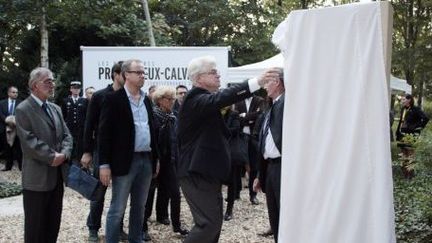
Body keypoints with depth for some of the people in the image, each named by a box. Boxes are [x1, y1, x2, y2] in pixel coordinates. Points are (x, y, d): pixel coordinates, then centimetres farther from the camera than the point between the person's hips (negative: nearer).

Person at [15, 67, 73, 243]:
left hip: (57, 175, 7)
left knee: (54, 222, 14)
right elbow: (29, 141, -18)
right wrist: (52, 157, -17)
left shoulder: (55, 108, 15)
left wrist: (64, 154, -9)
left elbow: (66, 135, 10)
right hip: (37, 177, -7)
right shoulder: (23, 109, -9)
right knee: (35, 225, 3)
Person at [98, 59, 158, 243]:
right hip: (125, 161, -6)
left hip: (146, 160, 6)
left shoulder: (146, 100, 13)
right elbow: (104, 133, -10)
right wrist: (104, 164, -14)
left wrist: (155, 158, 13)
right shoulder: (113, 99, -6)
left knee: (139, 207, 14)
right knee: (117, 209, -1)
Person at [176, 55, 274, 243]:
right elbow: (221, 98, -36)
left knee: (214, 222, 13)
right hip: (198, 173, -10)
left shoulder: (206, 100, 16)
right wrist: (257, 82, -41)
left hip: (207, 173, 10)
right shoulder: (195, 100, -16)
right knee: (209, 223, -13)